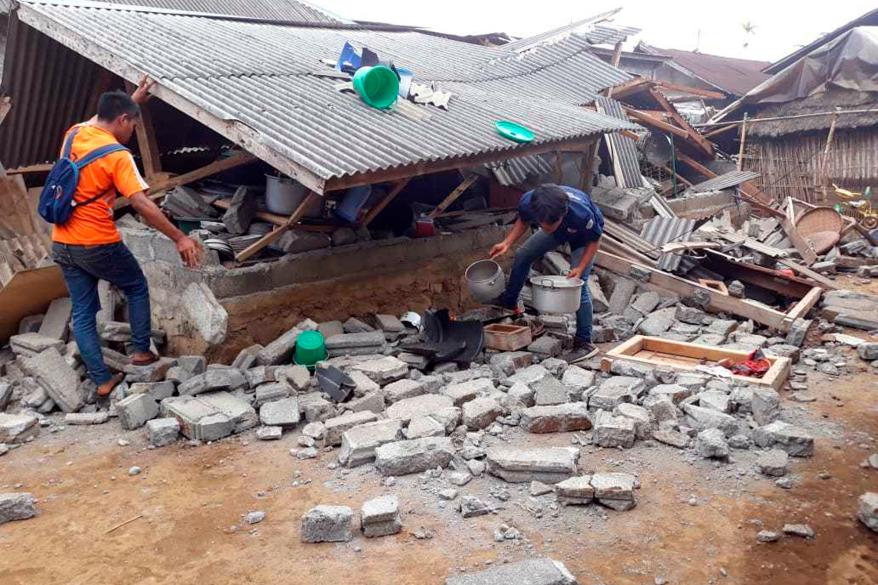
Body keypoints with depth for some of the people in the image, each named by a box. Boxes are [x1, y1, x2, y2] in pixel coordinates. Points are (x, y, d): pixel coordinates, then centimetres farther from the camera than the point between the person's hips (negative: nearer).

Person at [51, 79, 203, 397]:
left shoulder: (74, 133, 5)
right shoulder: (117, 156, -17)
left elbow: (102, 118, 29)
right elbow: (142, 204, -25)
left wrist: (133, 100, 33)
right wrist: (180, 237, -23)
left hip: (62, 245, 7)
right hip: (98, 245, -7)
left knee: (83, 312, 10)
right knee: (137, 287, 19)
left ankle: (102, 380, 14)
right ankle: (141, 350, 22)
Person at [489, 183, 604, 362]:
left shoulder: (581, 213, -46)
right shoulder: (527, 203, -35)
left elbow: (594, 240, -23)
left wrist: (580, 268, -30)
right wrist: (507, 243, -20)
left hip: (584, 235, -5)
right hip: (560, 229, 5)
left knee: (579, 285, -14)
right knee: (522, 255, 6)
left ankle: (584, 343, -5)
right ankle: (509, 301, 31)